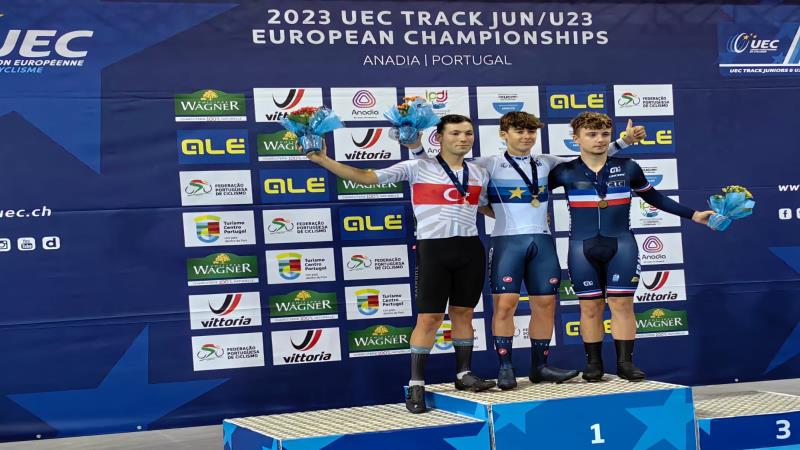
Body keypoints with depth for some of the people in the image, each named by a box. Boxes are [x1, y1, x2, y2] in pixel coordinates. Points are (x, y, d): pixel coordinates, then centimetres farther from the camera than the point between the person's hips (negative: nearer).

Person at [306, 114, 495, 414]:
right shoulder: (419, 168, -4)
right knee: (429, 317, -4)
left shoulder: (479, 174, 10)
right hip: (433, 248, -4)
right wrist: (323, 160, -15)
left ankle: (464, 374, 23)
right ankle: (416, 384, 3)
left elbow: (486, 207, 28)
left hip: (470, 248, 4)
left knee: (463, 312, 11)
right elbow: (366, 177, -7)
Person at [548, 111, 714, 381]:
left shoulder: (627, 168, 3)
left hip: (621, 245, 0)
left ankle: (625, 362, 4)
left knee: (622, 304, -2)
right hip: (583, 248, 0)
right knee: (590, 307, 3)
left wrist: (692, 215, 15)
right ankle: (593, 364, 12)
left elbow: (654, 198, 15)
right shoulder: (566, 172, -1)